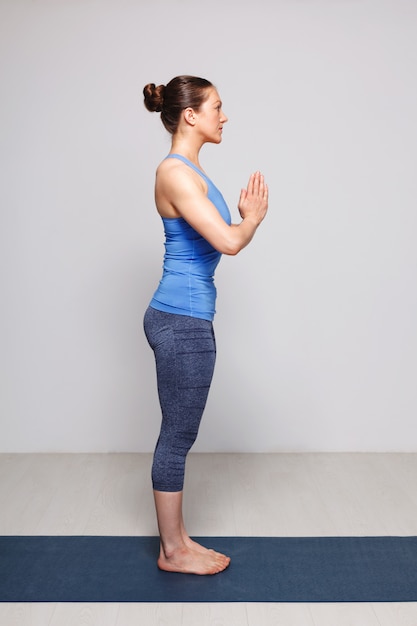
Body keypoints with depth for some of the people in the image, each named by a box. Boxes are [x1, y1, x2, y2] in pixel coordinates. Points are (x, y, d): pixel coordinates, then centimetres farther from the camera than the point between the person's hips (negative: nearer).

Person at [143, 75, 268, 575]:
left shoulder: (190, 171, 15)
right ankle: (173, 551, 22)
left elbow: (224, 238, 20)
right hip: (182, 321, -10)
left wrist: (248, 215, 3)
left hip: (184, 317, 10)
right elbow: (228, 242, -22)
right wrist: (253, 217, -2)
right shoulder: (175, 172, -15)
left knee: (177, 435, 16)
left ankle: (175, 541, 31)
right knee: (177, 436, 3)